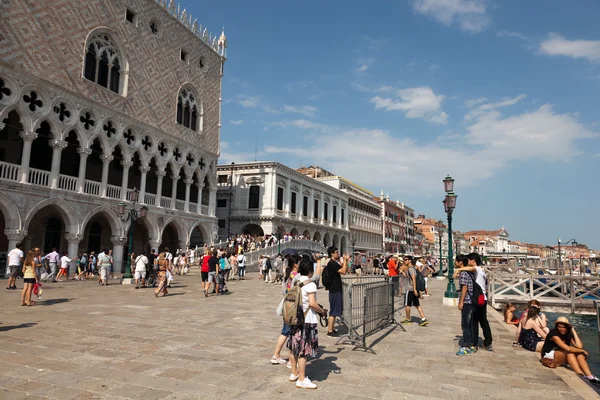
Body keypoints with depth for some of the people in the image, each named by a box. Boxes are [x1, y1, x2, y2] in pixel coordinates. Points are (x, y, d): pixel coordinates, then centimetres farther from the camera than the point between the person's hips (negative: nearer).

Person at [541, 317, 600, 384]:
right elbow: (567, 348, -30)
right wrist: (583, 351, -19)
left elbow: (579, 346, -16)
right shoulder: (554, 333, -21)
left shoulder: (569, 334, 1)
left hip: (561, 357, 7)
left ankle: (589, 376, -28)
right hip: (549, 356, -7)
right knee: (569, 352, -29)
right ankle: (580, 375, -38)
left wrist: (573, 331, -12)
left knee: (579, 354, -17)